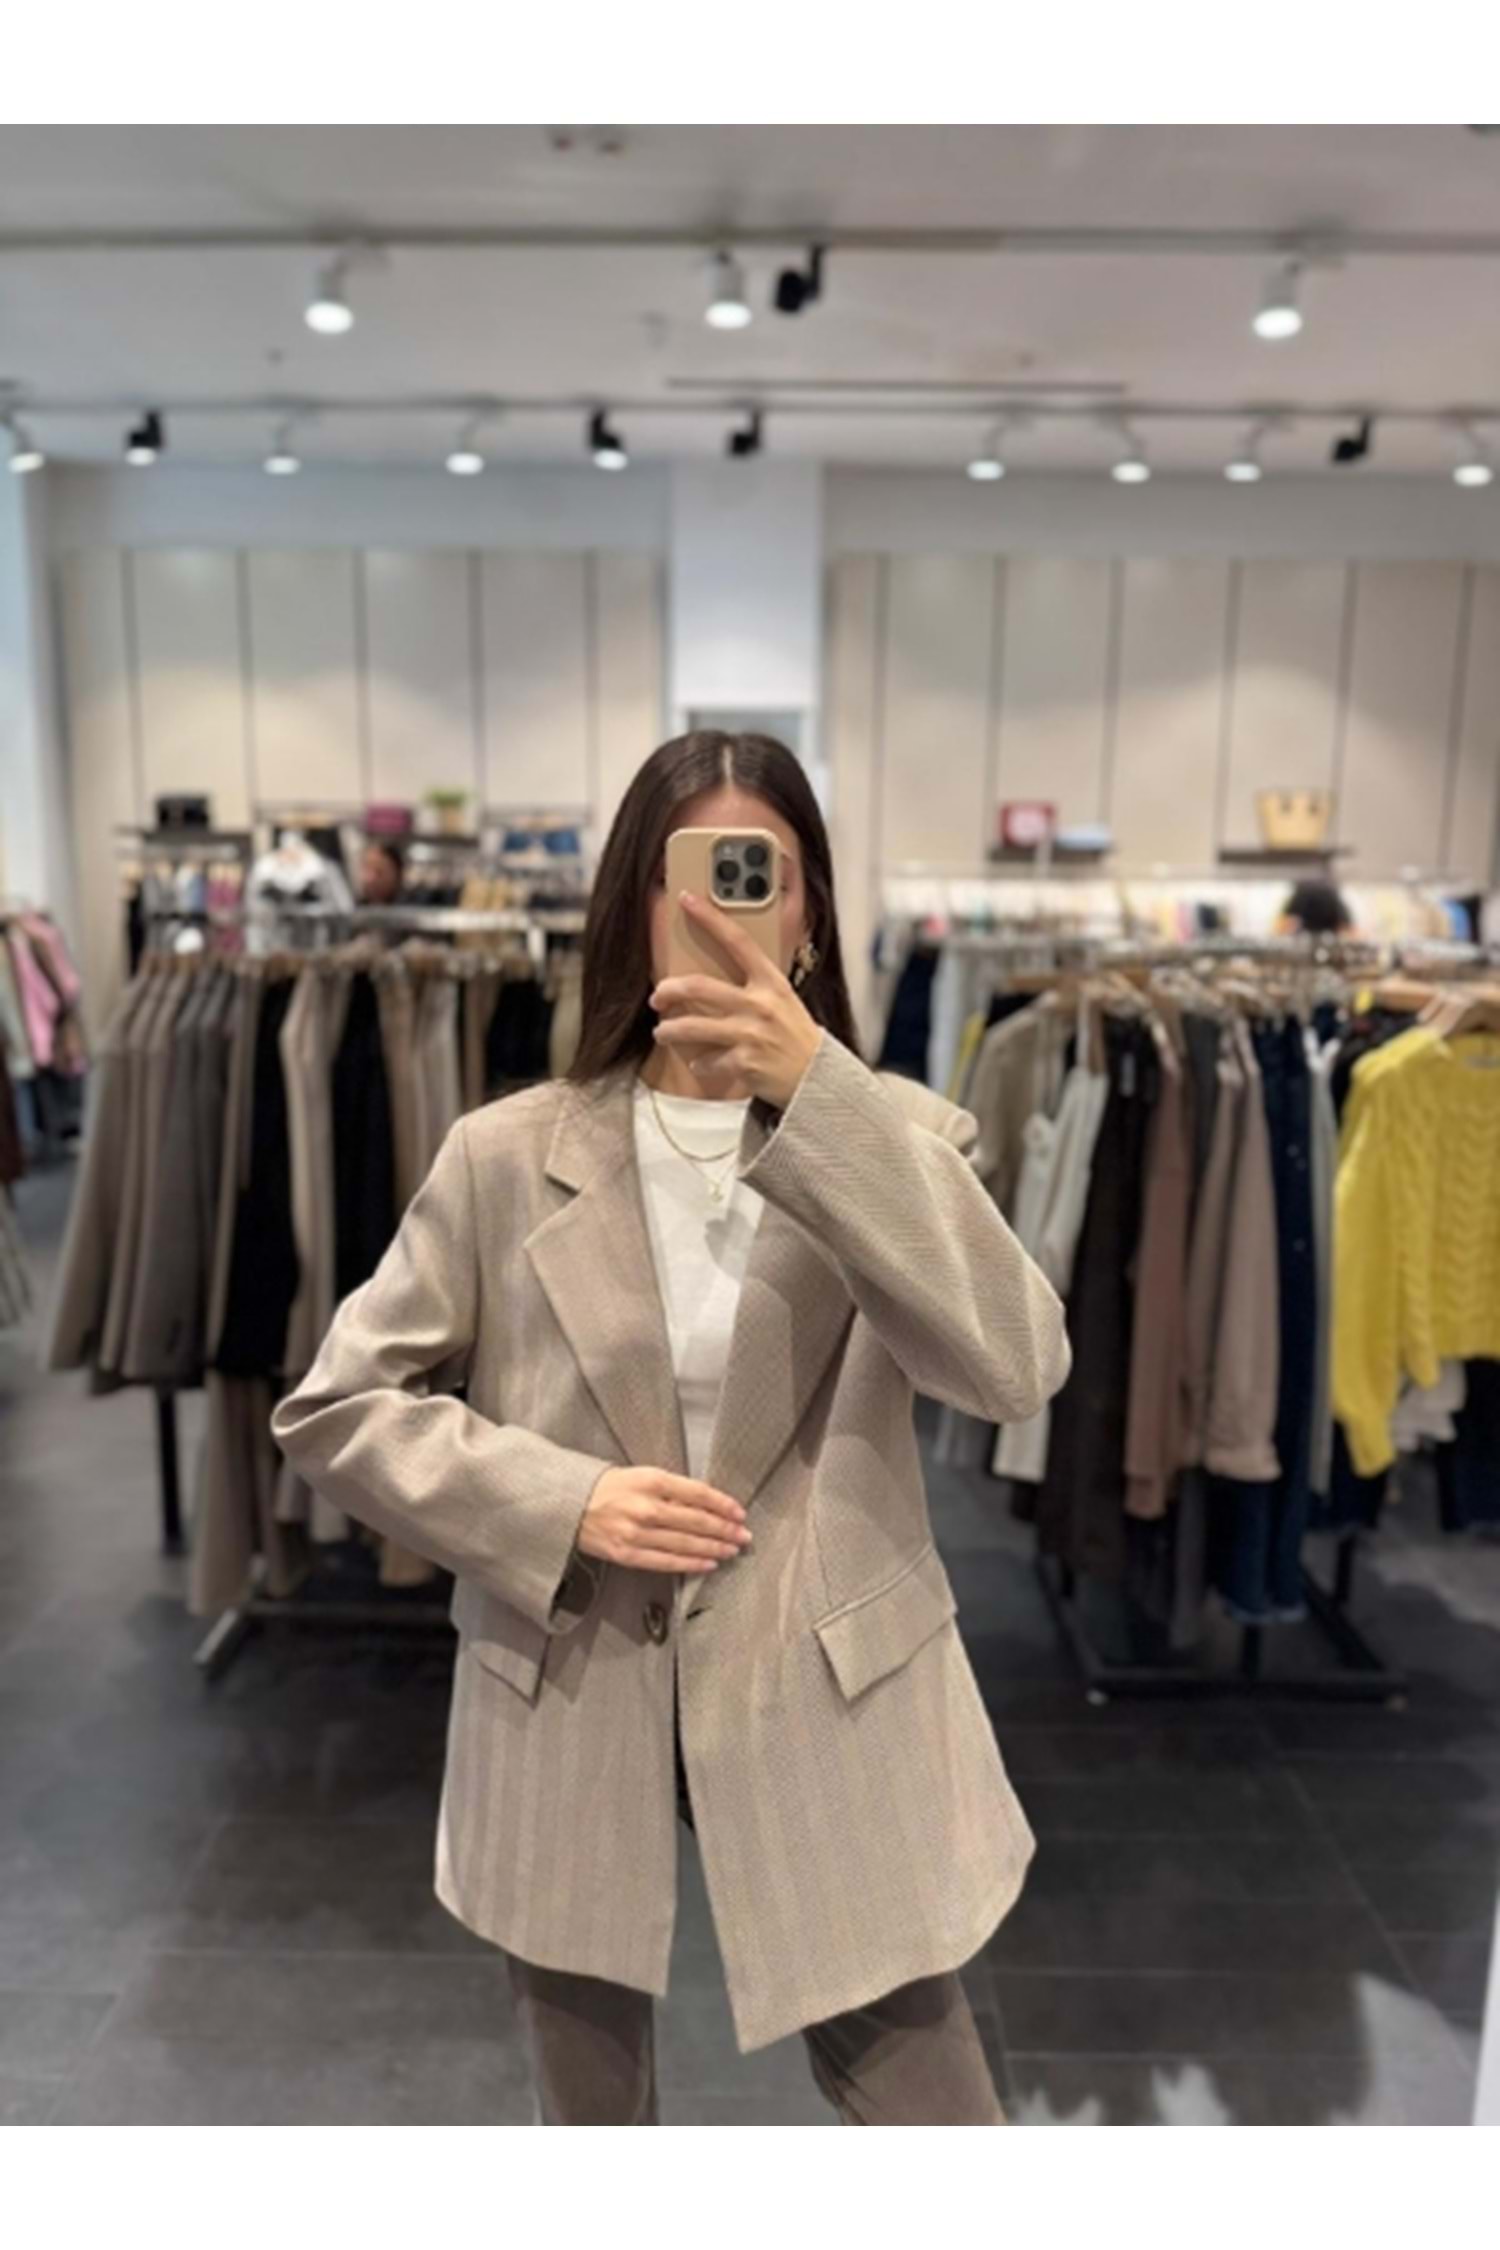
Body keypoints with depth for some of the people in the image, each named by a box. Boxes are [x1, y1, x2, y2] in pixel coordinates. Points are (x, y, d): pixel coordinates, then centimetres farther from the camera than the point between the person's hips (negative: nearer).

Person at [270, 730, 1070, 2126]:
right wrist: (561, 1502, -17)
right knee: (589, 2116, 24)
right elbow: (332, 1408, -2)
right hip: (569, 1720, 1)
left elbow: (1014, 1369, -24)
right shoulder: (509, 1155, -6)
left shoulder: (890, 1138, -6)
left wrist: (817, 1090, -31)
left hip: (828, 1715, -1)